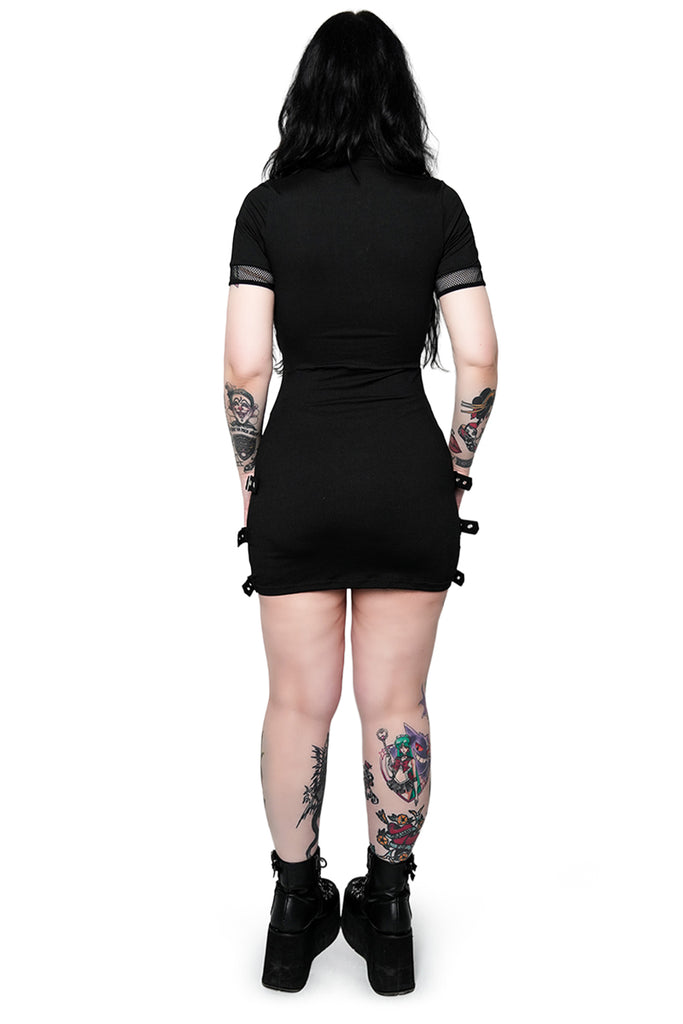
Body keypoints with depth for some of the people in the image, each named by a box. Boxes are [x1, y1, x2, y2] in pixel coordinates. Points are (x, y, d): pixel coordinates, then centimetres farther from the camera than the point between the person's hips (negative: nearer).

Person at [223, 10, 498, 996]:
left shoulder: (268, 206, 0)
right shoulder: (437, 205, 2)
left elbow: (245, 365, -5)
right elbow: (479, 359, -4)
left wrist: (250, 478, 6)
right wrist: (456, 469, 8)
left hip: (296, 475, 0)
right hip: (408, 475, 1)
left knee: (300, 701, 12)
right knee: (397, 703, 10)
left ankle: (296, 913, 25)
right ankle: (387, 918, 25)